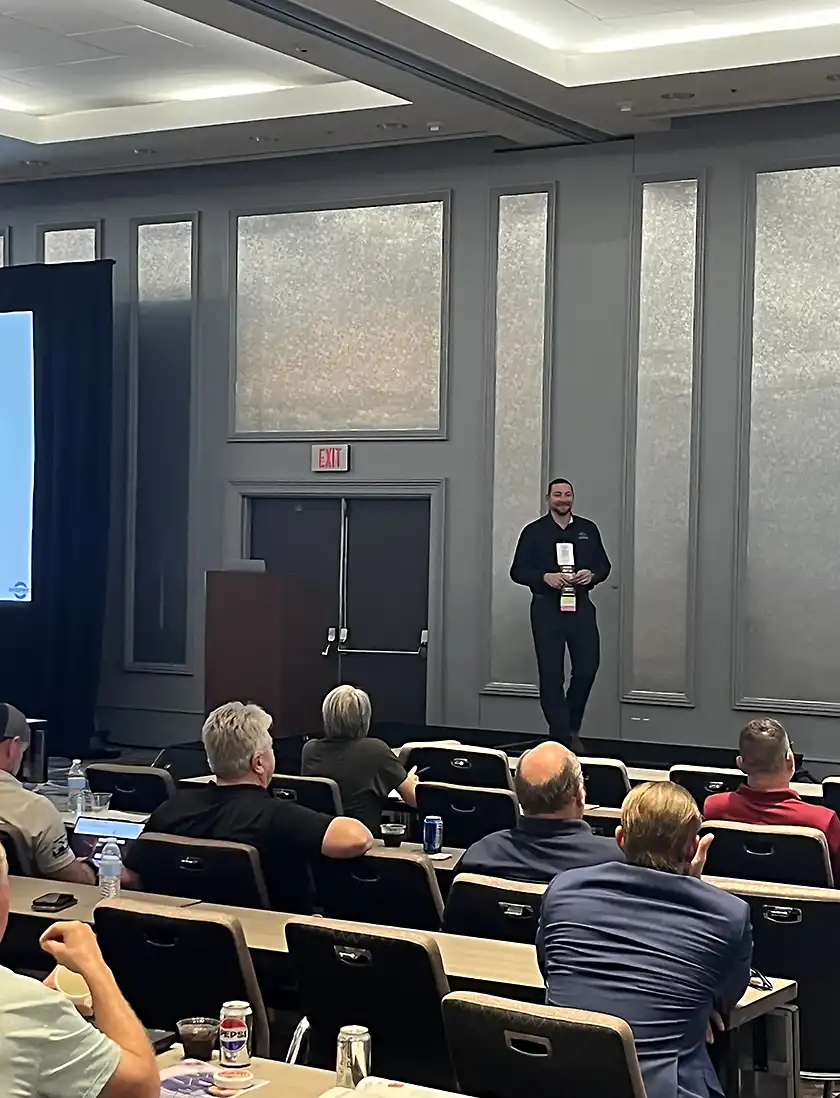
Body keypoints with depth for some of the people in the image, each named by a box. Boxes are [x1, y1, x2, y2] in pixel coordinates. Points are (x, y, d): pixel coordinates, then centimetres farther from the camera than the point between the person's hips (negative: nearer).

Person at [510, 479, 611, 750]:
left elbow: (604, 565, 15)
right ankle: (561, 736, 7)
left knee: (588, 667, -3)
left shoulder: (588, 530, 11)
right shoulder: (534, 531, 3)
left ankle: (571, 727, 19)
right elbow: (518, 571, 1)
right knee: (551, 675, -1)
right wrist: (545, 577, -16)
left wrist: (592, 575, -8)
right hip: (546, 607, -2)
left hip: (581, 605, 2)